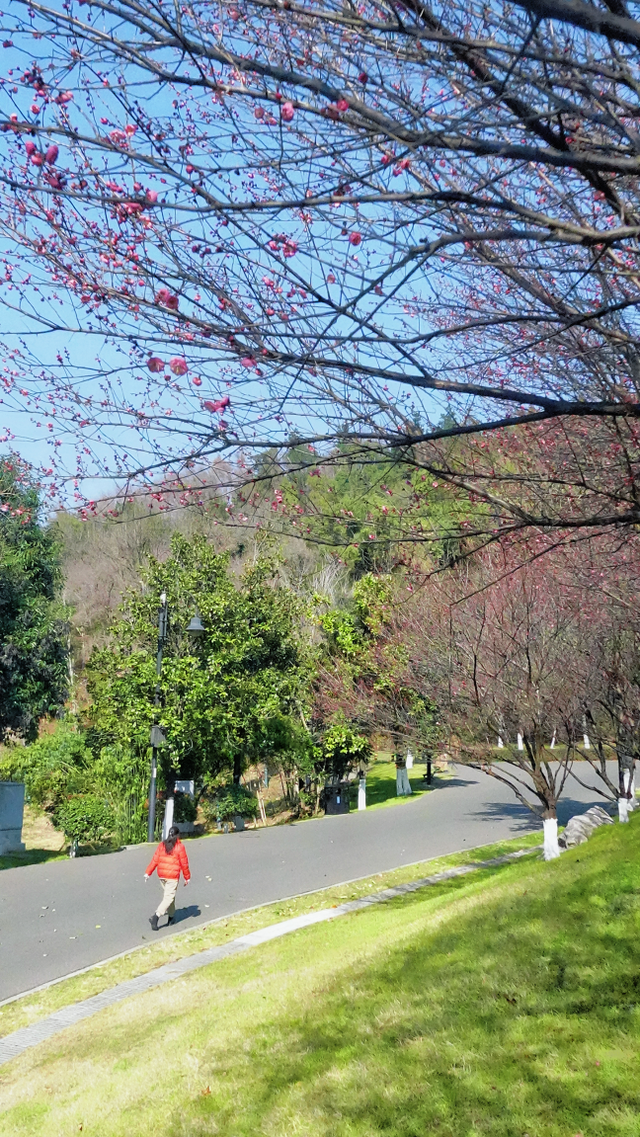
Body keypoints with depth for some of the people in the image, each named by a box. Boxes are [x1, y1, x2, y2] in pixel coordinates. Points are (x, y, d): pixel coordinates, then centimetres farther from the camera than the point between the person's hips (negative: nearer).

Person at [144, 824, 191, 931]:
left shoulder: (162, 845, 4)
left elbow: (155, 860, 1)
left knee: (167, 895, 22)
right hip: (173, 876, -6)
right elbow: (184, 864, -5)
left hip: (162, 875, 6)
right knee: (169, 898, -5)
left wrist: (148, 872, 5)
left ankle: (171, 916, 31)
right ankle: (156, 916, -20)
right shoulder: (180, 847, -9)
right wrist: (187, 877, 5)